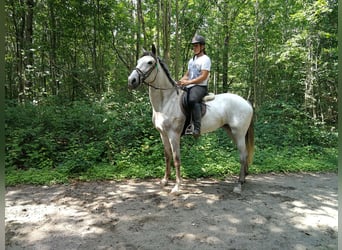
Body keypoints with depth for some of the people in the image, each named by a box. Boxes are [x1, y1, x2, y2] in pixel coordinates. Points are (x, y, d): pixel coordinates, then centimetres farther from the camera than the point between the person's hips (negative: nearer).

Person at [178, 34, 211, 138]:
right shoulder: (191, 60, 25)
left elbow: (203, 77, -14)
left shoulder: (205, 59, -2)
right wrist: (181, 80, 2)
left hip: (200, 86, -9)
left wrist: (189, 82, -21)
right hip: (189, 87, 9)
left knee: (192, 100, -39)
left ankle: (197, 127, -41)